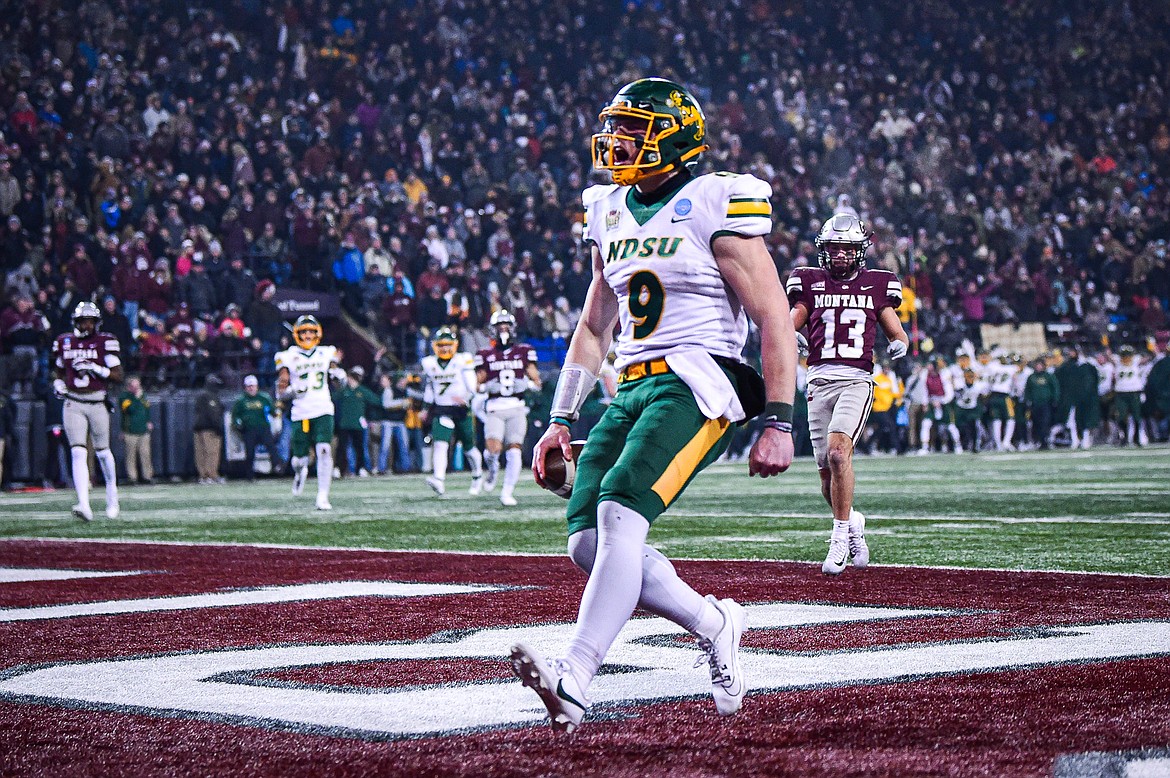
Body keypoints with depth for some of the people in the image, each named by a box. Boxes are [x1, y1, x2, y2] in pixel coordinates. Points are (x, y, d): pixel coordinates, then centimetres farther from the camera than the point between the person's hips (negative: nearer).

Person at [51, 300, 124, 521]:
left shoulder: (105, 342, -2)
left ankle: (112, 497, 35)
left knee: (102, 452, 10)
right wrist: (58, 383, 5)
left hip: (97, 403, -2)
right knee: (78, 453, -13)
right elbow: (59, 369, 26)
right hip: (73, 405, 2)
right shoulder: (64, 342, 9)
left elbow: (118, 376, -7)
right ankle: (84, 506, -24)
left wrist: (94, 368, -19)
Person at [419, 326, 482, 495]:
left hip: (462, 410, -2)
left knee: (469, 448, 11)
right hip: (441, 410, 2)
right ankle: (439, 480, -32)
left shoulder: (463, 361, -5)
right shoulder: (430, 364, 8)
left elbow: (472, 386, -11)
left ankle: (478, 476, 37)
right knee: (440, 444, -19)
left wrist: (465, 397, -29)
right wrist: (427, 407, 23)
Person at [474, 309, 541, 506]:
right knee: (494, 448, -19)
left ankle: (507, 492, -1)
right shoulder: (486, 355, 11)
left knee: (514, 450, -8)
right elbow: (477, 384, 11)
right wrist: (487, 386, -10)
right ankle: (492, 470, 15)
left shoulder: (524, 352, 13)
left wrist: (527, 384, -8)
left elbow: (536, 380, 13)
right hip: (494, 408, -1)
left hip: (517, 408, 1)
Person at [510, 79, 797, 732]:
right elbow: (594, 328, 24)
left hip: (698, 385, -8)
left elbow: (775, 320, -8)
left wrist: (778, 424, -13)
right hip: (634, 390, 8)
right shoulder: (611, 213, 15)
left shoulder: (715, 206, -7)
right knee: (589, 542, -5)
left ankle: (573, 684, -32)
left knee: (620, 514, -25)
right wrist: (561, 420, 20)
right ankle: (713, 623, 15)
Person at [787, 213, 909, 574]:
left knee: (838, 452, -24)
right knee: (827, 474, 4)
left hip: (857, 380, -2)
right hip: (820, 380, 2)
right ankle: (853, 521, 32)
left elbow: (897, 332, 15)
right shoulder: (810, 283, 13)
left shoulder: (877, 286, 12)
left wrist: (899, 344, -8)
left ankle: (840, 536, -16)